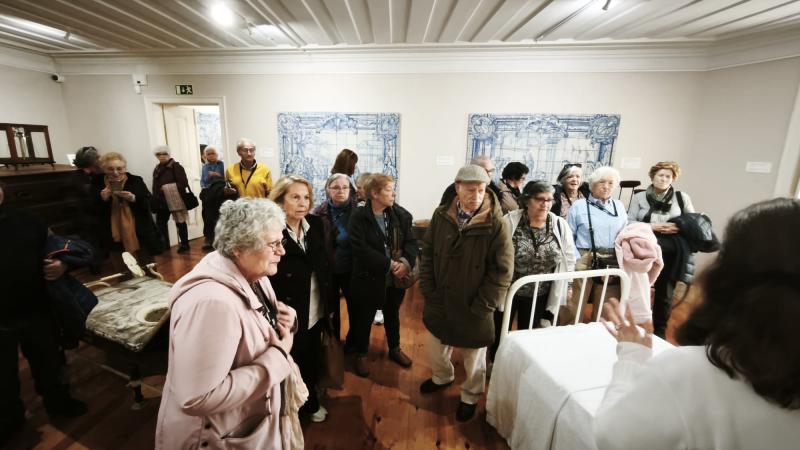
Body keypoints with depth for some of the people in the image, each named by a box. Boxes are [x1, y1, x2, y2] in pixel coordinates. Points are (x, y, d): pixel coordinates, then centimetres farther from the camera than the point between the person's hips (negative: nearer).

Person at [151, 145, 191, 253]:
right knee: (160, 222, 10)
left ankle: (184, 244, 12)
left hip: (175, 200, -7)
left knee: (180, 222, 2)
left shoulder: (176, 166, -6)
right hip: (161, 201, 7)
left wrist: (172, 192, -22)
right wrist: (155, 201, 8)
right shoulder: (157, 169, 14)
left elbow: (183, 183, -14)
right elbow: (155, 186, 15)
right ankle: (164, 244, 24)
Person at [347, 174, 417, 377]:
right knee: (364, 318, 15)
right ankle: (361, 354, 39)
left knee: (393, 315, 24)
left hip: (395, 277, 4)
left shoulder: (400, 214, -4)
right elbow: (361, 249, -23)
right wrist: (389, 264, -23)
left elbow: (411, 242, -5)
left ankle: (395, 349, 47)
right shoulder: (359, 217, -16)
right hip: (368, 278, -4)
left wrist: (405, 262, -24)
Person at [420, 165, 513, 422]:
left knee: (474, 358, 19)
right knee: (435, 350, 24)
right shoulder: (441, 216, -6)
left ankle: (470, 396, 48)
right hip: (440, 303, 4)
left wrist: (479, 308, -14)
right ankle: (442, 378, 56)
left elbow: (502, 273, -15)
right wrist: (428, 292, -3)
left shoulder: (496, 225, -18)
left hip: (473, 311, -3)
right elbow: (427, 254, 1)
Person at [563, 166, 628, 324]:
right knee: (574, 306, -2)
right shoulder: (579, 205, 1)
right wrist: (576, 260, -11)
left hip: (613, 263, 4)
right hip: (584, 261, -4)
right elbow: (568, 237, -2)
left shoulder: (619, 206, 14)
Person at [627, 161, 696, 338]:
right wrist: (651, 226, -14)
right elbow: (629, 223, -2)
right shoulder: (639, 197, 4)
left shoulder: (682, 197, 7)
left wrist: (680, 227, -12)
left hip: (670, 254, 1)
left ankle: (659, 332, 28)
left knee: (665, 294, 10)